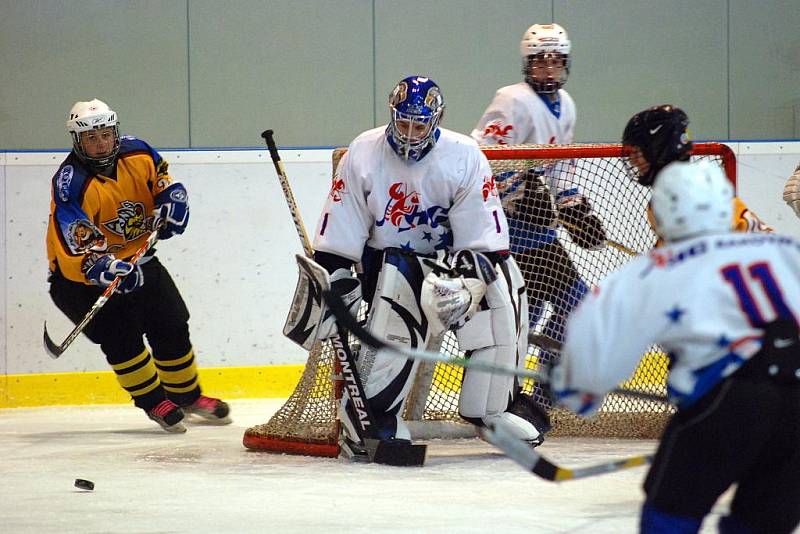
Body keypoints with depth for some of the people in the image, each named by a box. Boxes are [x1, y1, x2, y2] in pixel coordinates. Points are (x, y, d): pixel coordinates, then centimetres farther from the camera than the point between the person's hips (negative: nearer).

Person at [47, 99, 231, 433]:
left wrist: (171, 202, -12)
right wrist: (108, 271, -49)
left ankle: (188, 395, 27)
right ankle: (153, 401, -6)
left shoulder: (137, 154, -9)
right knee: (118, 332, -22)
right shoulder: (71, 185, -26)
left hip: (137, 259, 6)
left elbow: (163, 181, 10)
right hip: (79, 272, -6)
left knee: (172, 325, 6)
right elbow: (78, 250, -33)